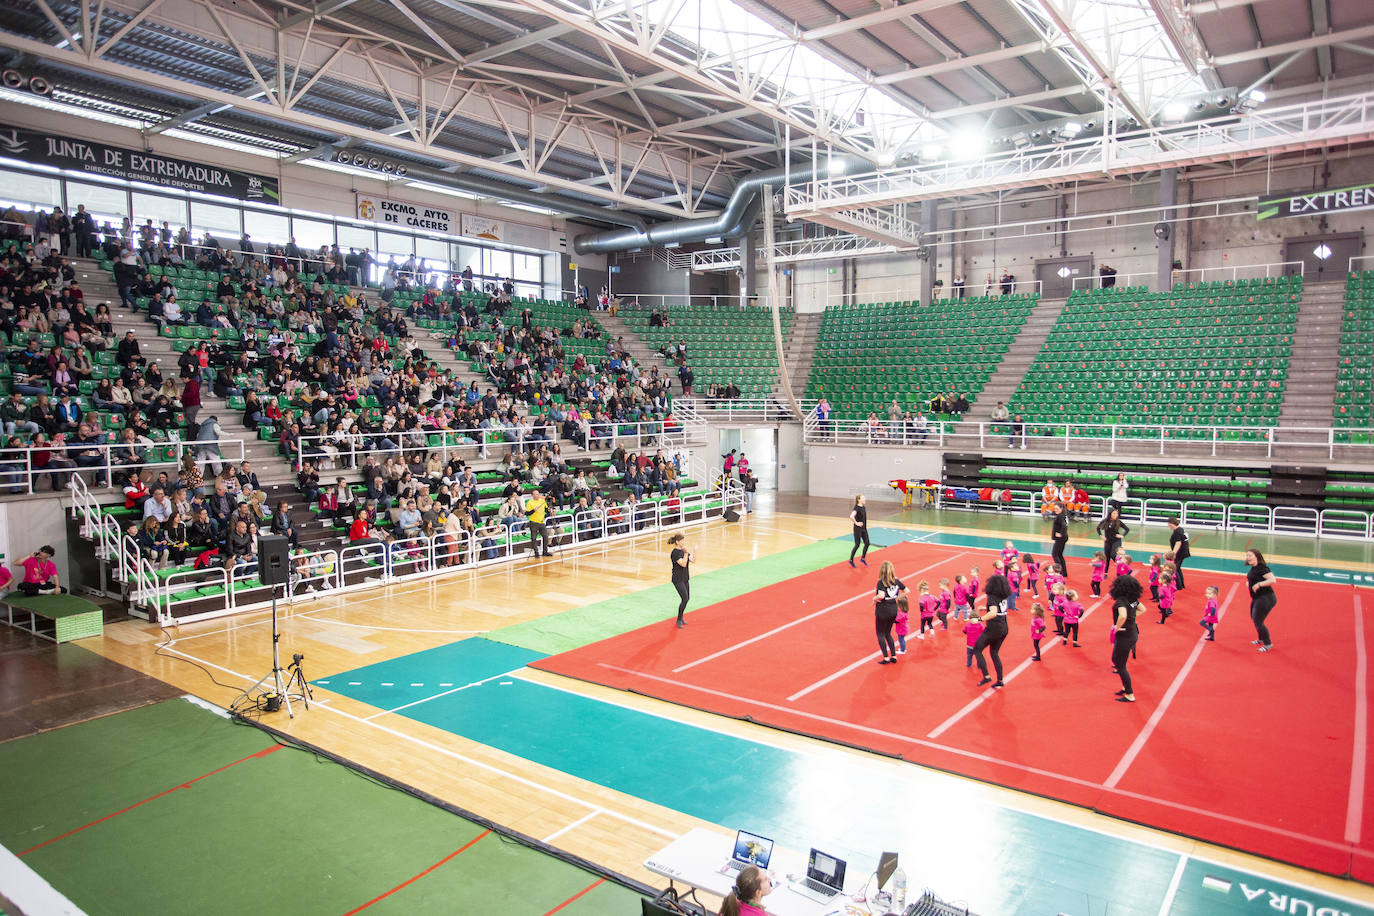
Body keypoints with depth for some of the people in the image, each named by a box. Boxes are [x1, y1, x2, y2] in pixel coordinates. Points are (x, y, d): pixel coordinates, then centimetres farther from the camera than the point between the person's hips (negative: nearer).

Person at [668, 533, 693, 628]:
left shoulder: (683, 550, 7)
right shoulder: (675, 553, -18)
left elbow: (693, 560, 9)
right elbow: (683, 564, -25)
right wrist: (686, 553, -29)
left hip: (685, 578, 8)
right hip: (678, 580, -8)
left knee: (687, 598, 11)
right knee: (684, 599, -13)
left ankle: (681, 617, 27)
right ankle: (679, 620, -1)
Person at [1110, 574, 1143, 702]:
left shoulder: (1121, 600, -24)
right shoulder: (1133, 598, 1)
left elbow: (1123, 616, -41)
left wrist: (1116, 628, -25)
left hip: (1124, 637, -9)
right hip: (1133, 633, 9)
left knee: (1120, 666, 6)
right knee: (1116, 659, 24)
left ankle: (1130, 695, 14)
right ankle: (1126, 687, 35)